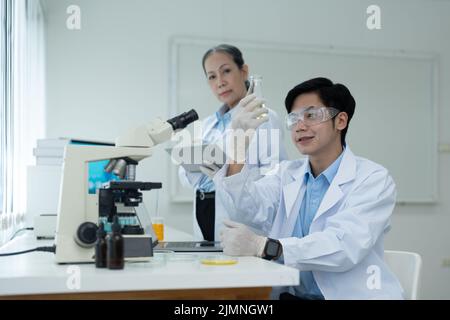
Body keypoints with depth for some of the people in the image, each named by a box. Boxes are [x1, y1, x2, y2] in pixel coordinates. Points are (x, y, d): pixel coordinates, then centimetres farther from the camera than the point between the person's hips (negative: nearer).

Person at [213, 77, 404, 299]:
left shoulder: (373, 179, -5)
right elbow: (247, 212, -6)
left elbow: (345, 247, -21)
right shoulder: (287, 174, 11)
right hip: (290, 294, 3)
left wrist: (263, 246, -33)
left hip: (348, 295, -3)